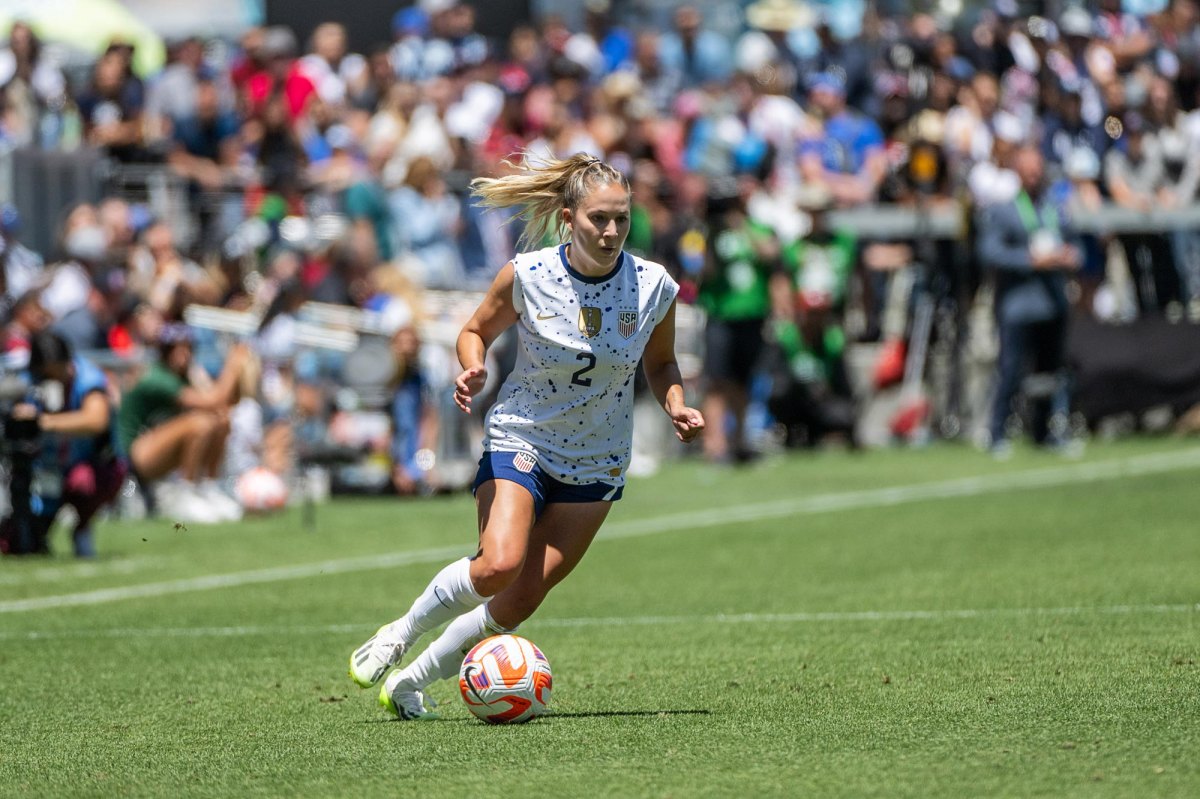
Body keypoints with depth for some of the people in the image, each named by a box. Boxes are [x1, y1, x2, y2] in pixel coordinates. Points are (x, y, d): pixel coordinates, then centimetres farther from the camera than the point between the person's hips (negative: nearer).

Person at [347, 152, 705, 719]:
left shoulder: (654, 287, -9)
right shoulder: (525, 276, -15)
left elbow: (659, 363, 9)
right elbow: (476, 331, 3)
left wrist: (675, 406, -10)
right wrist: (472, 370, -18)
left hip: (598, 463, 2)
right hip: (519, 440, -2)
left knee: (520, 600, -4)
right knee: (498, 566, -27)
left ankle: (409, 684, 15)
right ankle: (400, 634, 0)